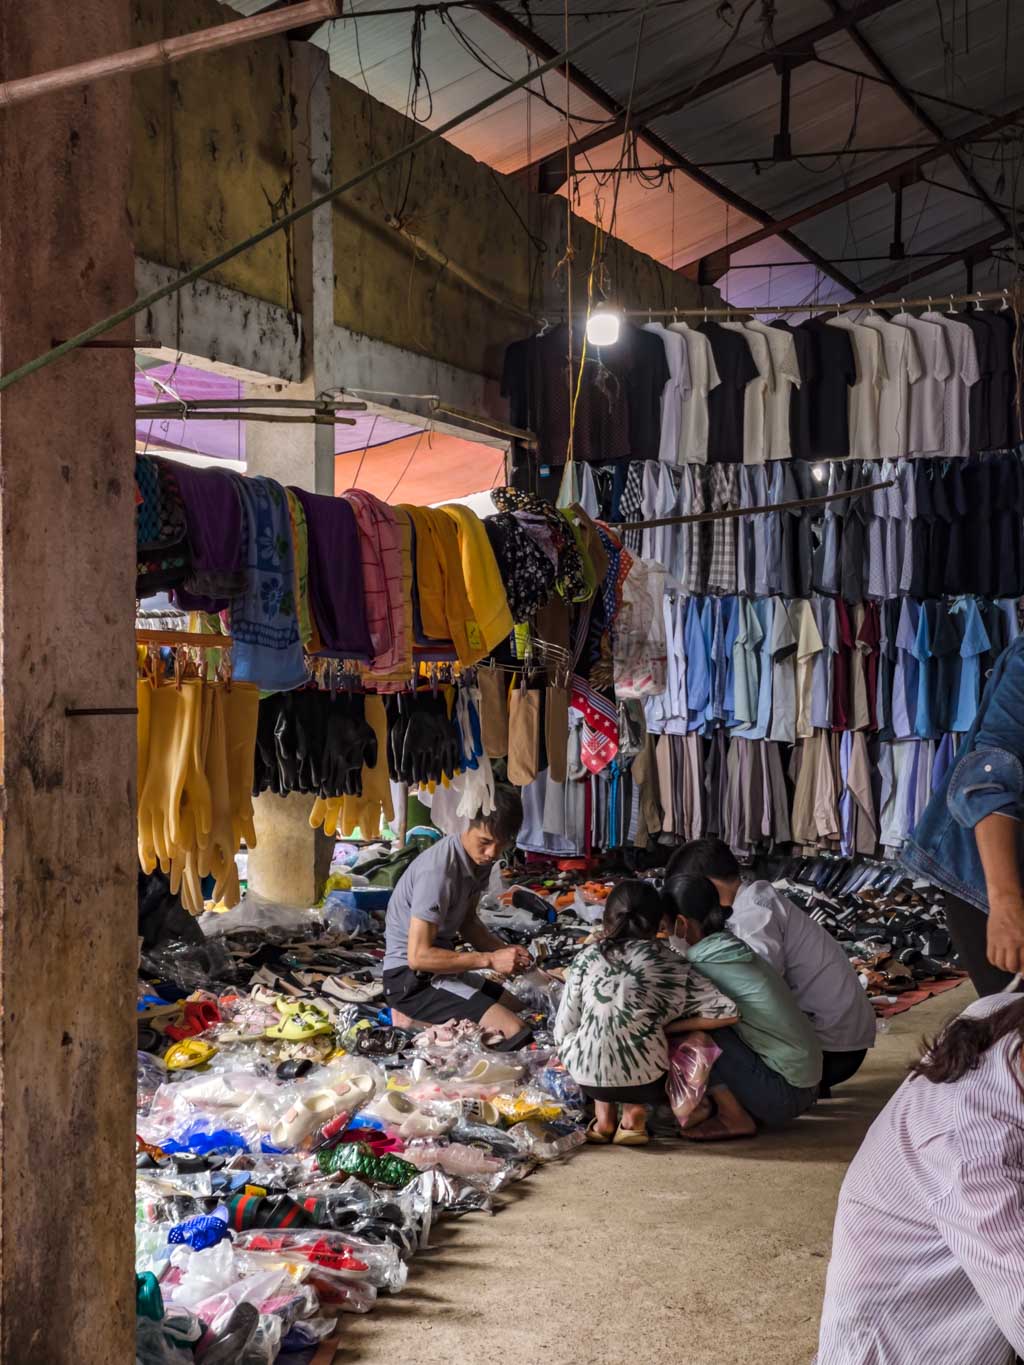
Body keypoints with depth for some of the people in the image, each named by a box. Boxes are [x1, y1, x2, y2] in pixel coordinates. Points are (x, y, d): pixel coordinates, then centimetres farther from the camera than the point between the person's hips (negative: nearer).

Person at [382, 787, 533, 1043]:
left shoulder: (480, 859, 1)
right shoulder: (439, 871, -27)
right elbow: (418, 956, -27)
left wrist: (506, 951, -3)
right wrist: (489, 960, -23)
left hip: (439, 965, 10)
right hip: (410, 978, -10)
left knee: (522, 1010, 25)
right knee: (513, 1031, -22)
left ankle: (417, 1016, 14)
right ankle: (413, 1021, -9)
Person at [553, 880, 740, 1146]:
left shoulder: (588, 957, 11)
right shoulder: (671, 964, 10)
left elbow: (563, 1029, 10)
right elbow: (727, 1012, 5)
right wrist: (670, 1027, 13)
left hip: (586, 1076, 1)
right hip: (643, 1078, -1)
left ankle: (604, 1117, 19)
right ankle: (635, 1113, 13)